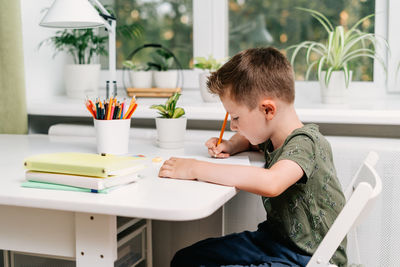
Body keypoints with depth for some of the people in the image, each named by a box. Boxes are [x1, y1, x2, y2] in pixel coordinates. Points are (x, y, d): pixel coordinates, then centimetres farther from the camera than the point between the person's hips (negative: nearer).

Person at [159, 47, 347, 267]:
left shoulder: (305, 142, -22)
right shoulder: (273, 138, 4)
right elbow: (248, 138, 29)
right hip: (273, 240, 9)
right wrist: (231, 146, 5)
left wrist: (195, 169, -35)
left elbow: (270, 183, -42)